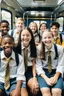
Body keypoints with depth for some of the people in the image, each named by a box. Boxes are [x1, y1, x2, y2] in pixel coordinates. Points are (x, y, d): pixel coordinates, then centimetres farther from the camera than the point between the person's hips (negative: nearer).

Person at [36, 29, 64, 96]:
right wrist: (46, 78, -21)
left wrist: (55, 77, -18)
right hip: (43, 73, 0)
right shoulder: (38, 49, -5)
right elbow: (38, 66, -8)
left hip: (55, 72, 1)